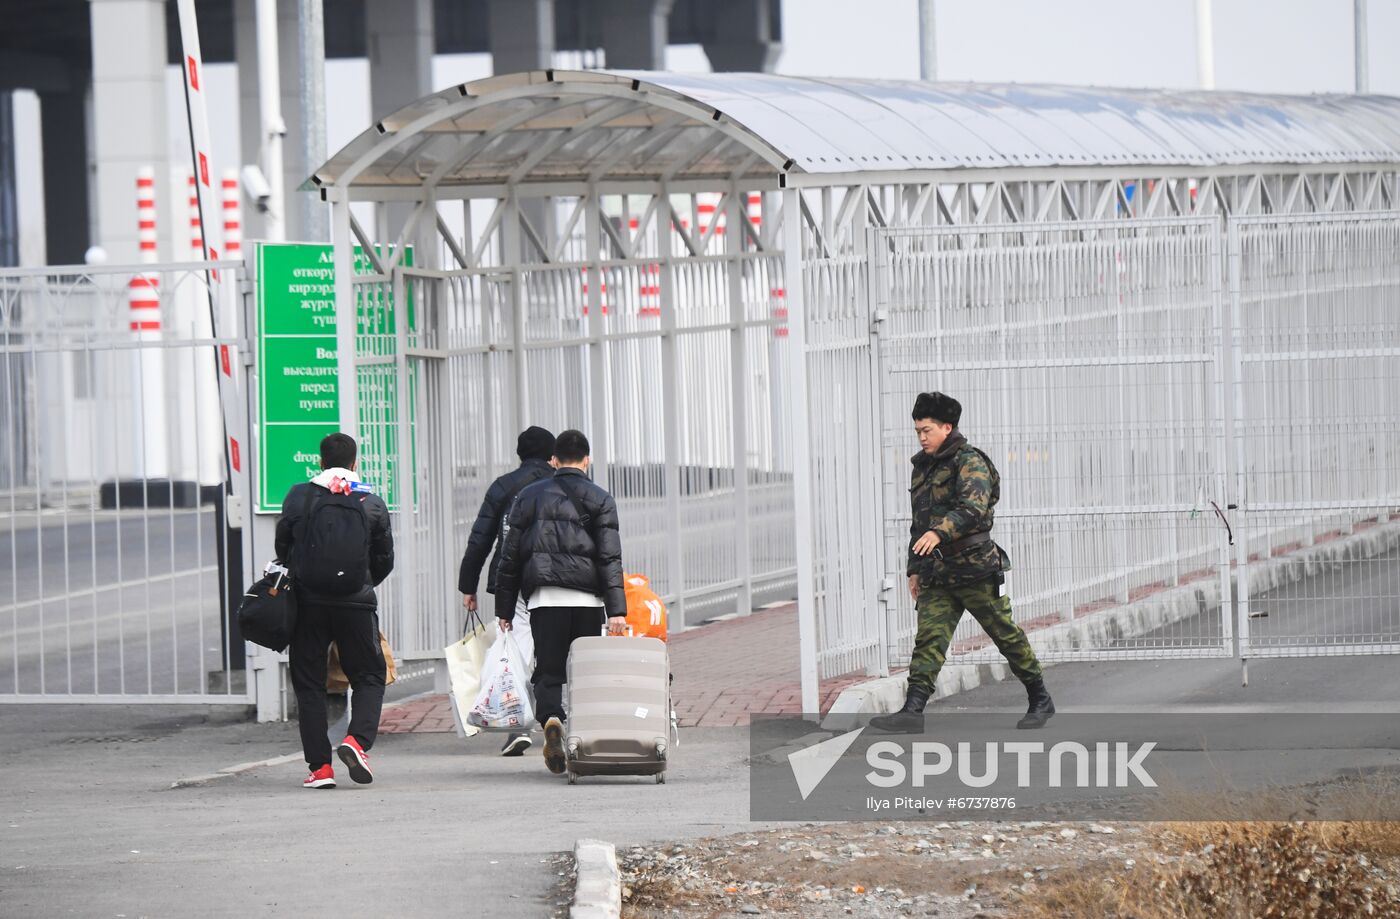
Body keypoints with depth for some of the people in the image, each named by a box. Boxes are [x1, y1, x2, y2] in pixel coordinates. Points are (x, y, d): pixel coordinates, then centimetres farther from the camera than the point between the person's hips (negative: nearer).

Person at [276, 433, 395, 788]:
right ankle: (358, 740, -14)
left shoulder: (299, 497, -1)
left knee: (309, 682, 7)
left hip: (308, 602, 0)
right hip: (357, 605, 0)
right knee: (368, 677, 11)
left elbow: (282, 548, 6)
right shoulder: (372, 503, 2)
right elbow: (384, 560, 8)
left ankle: (320, 765, 0)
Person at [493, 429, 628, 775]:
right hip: (588, 599, -1)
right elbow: (610, 558, -4)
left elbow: (510, 556, 11)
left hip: (544, 599, 1)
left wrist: (505, 609, 16)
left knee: (548, 670, 2)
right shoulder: (599, 500, 5)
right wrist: (616, 610, -8)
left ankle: (551, 718, -27)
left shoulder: (529, 497, 11)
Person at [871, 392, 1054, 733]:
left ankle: (1040, 701, 18)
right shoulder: (923, 468, 16)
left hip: (974, 566, -6)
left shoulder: (969, 461, -9)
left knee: (1006, 635, 4)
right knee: (929, 638, -9)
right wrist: (915, 568, 20)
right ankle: (913, 710, -20)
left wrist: (939, 532, -40)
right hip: (937, 575, 6)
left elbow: (973, 506, -26)